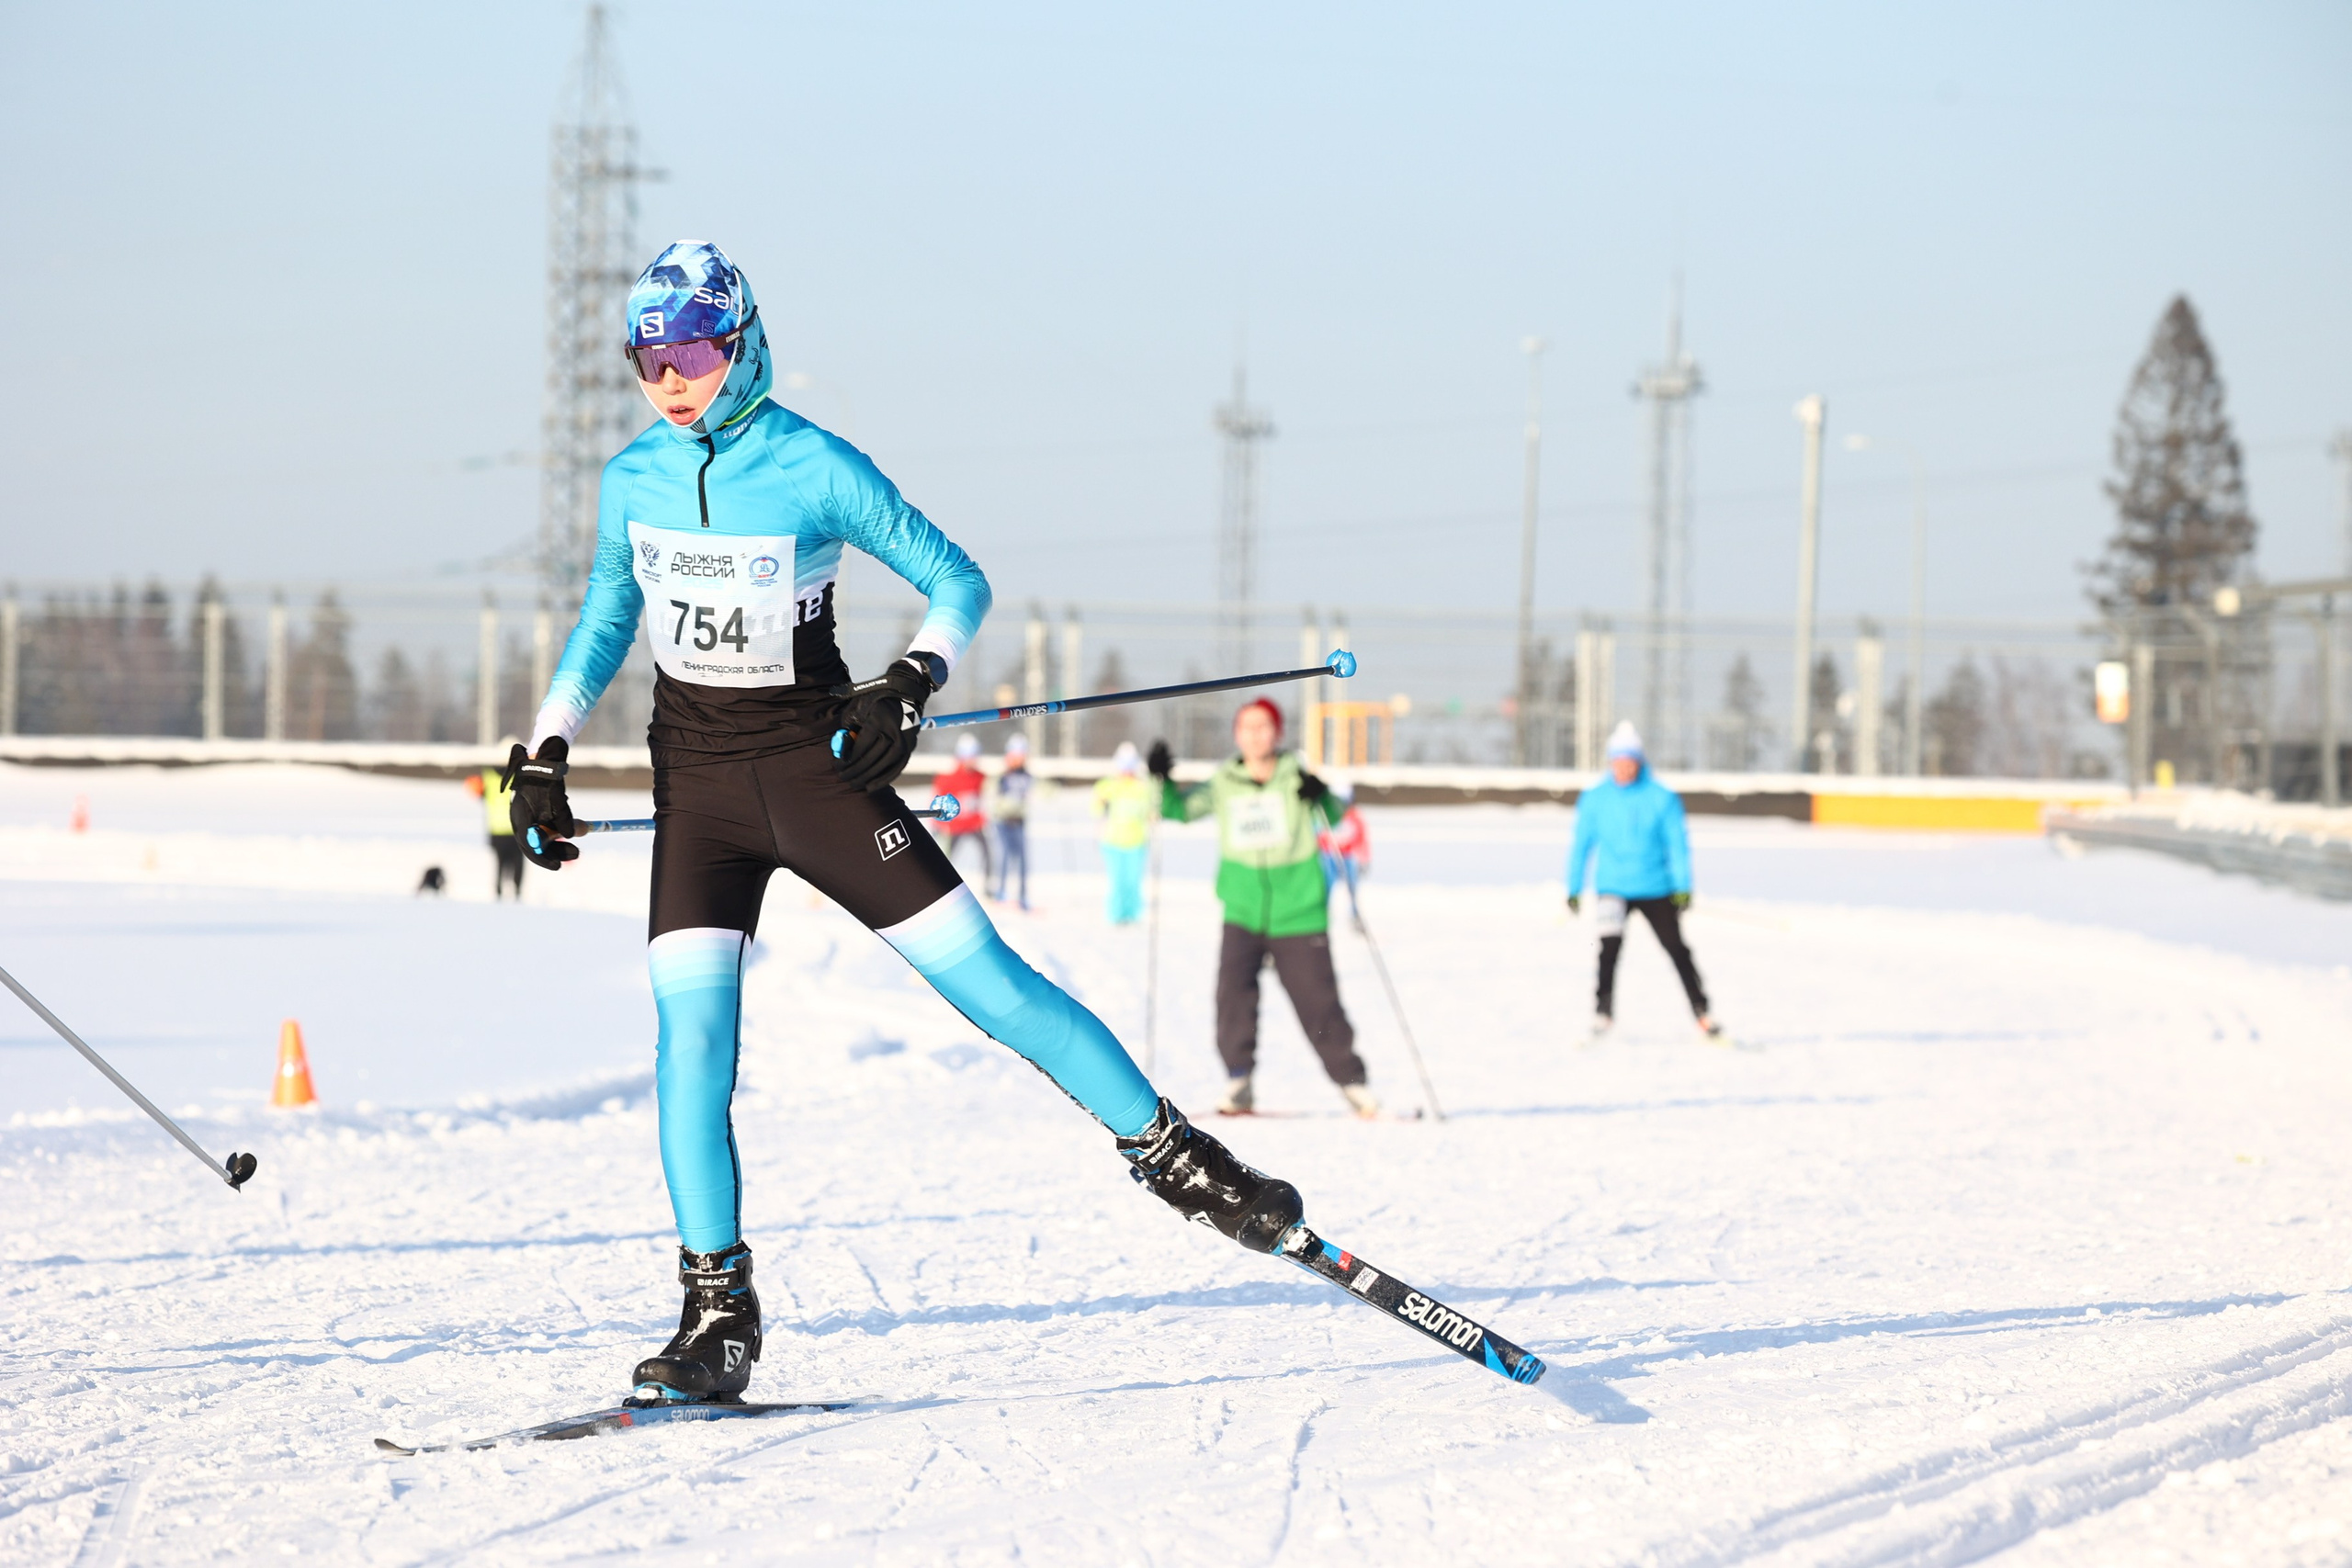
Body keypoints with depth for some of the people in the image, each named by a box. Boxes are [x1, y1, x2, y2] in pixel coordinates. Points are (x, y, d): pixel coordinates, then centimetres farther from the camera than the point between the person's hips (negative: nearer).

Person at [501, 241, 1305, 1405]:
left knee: (986, 979, -7)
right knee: (690, 1026, -11)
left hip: (815, 768, -3)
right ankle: (718, 1313, -6)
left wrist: (910, 686, -20)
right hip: (697, 785, 3)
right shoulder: (633, 480, 3)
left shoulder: (816, 469, -10)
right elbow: (603, 624, 20)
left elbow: (958, 583, -3)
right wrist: (544, 753, 11)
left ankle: (1178, 1161, 5)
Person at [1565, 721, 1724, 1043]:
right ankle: (1602, 1012, -13)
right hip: (1613, 888, 0)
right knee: (1610, 944, -20)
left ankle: (1702, 1012, 18)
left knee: (1676, 949, 7)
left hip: (1656, 889, 0)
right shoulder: (1594, 800, 0)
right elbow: (1580, 844, 6)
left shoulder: (1661, 798, -4)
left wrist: (1683, 886, -10)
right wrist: (1574, 889, 4)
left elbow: (1678, 843, -3)